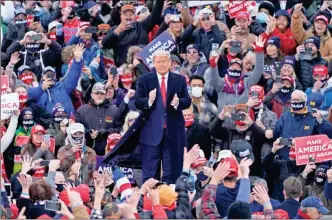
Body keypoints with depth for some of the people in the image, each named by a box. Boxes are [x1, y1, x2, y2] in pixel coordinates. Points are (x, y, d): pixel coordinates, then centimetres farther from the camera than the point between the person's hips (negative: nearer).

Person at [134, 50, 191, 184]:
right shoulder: (144, 80, 4)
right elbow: (137, 102, -1)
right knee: (150, 173, 2)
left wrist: (178, 103, -19)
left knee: (172, 172, 5)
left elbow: (187, 101, 3)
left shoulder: (180, 80, 7)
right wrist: (149, 101, -22)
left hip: (173, 132, 1)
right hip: (152, 131, -1)